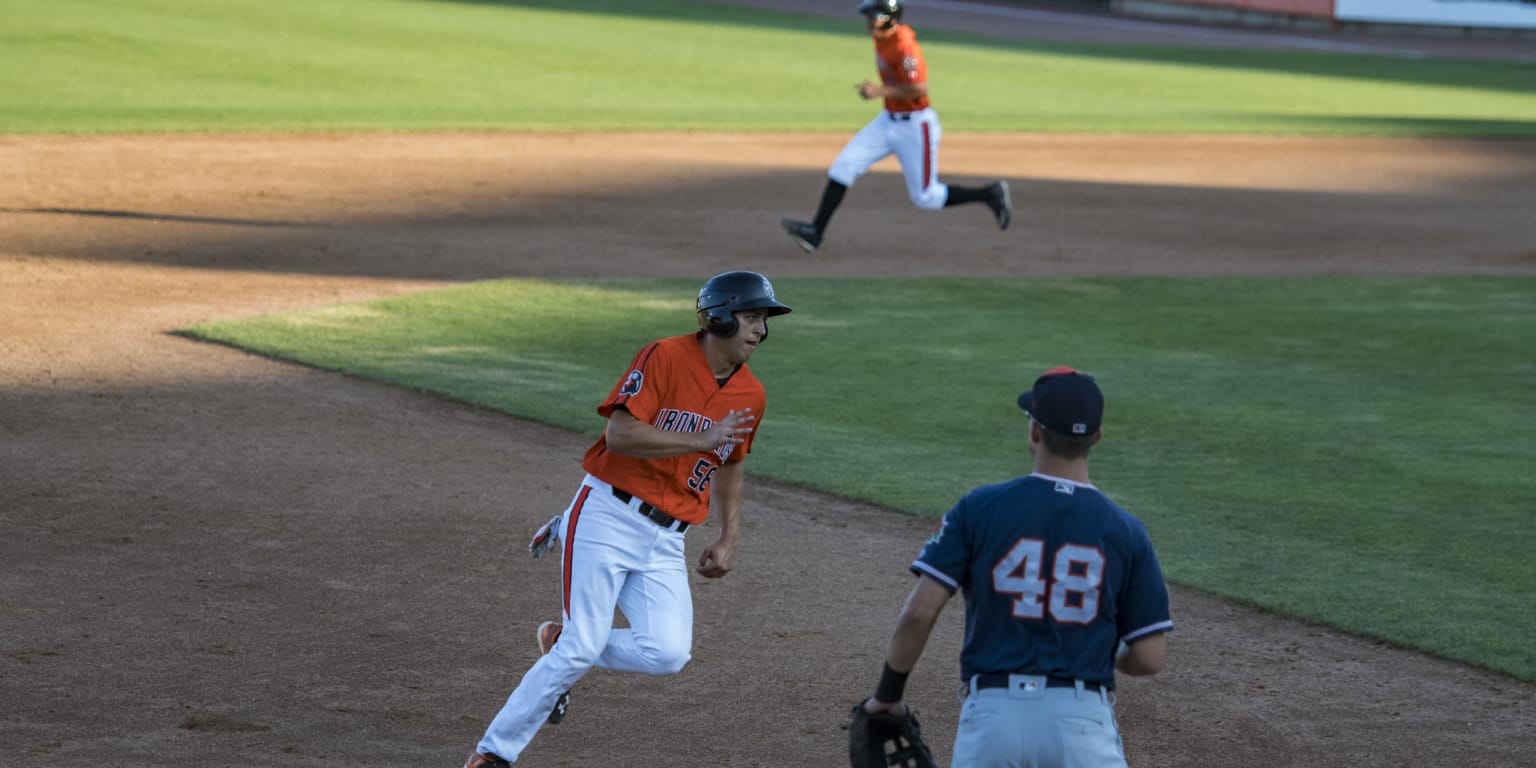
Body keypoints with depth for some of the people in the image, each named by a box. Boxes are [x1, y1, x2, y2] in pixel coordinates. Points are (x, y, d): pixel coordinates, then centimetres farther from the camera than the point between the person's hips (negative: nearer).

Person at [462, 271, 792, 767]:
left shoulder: (751, 395, 8)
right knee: (581, 649, -11)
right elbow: (620, 434, -20)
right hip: (607, 518, -6)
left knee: (668, 653, -13)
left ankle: (563, 644, 14)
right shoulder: (665, 357, -11)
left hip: (665, 541, 6)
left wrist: (729, 539, 18)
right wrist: (701, 439, -23)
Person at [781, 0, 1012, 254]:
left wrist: (881, 91, -25)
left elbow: (920, 90, -28)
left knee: (925, 197, 0)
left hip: (915, 126, -9)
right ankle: (816, 231, -6)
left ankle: (990, 195, 16)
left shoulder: (904, 46, -24)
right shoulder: (882, 37, 2)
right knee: (843, 166, -4)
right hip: (888, 120, 9)